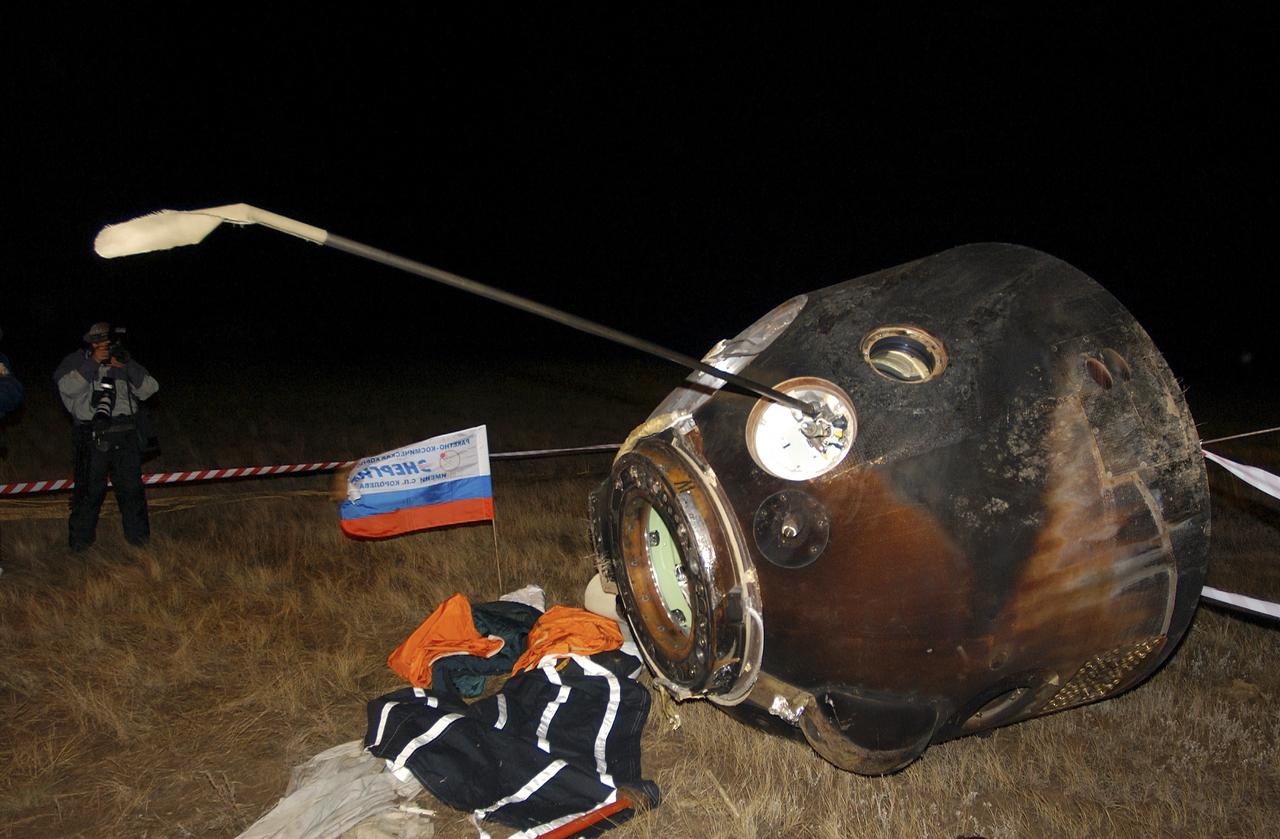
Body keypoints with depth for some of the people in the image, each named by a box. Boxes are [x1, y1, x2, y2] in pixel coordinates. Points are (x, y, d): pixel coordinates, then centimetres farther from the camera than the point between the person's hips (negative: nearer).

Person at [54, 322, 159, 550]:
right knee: (89, 489, -3)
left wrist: (127, 367, -10)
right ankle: (80, 538, 7)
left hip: (126, 437, 3)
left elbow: (149, 389, 3)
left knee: (131, 487, 6)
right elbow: (67, 387, -12)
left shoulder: (125, 360, 14)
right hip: (92, 437, -2)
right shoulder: (77, 361, 7)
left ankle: (137, 533, 17)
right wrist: (92, 363, -16)